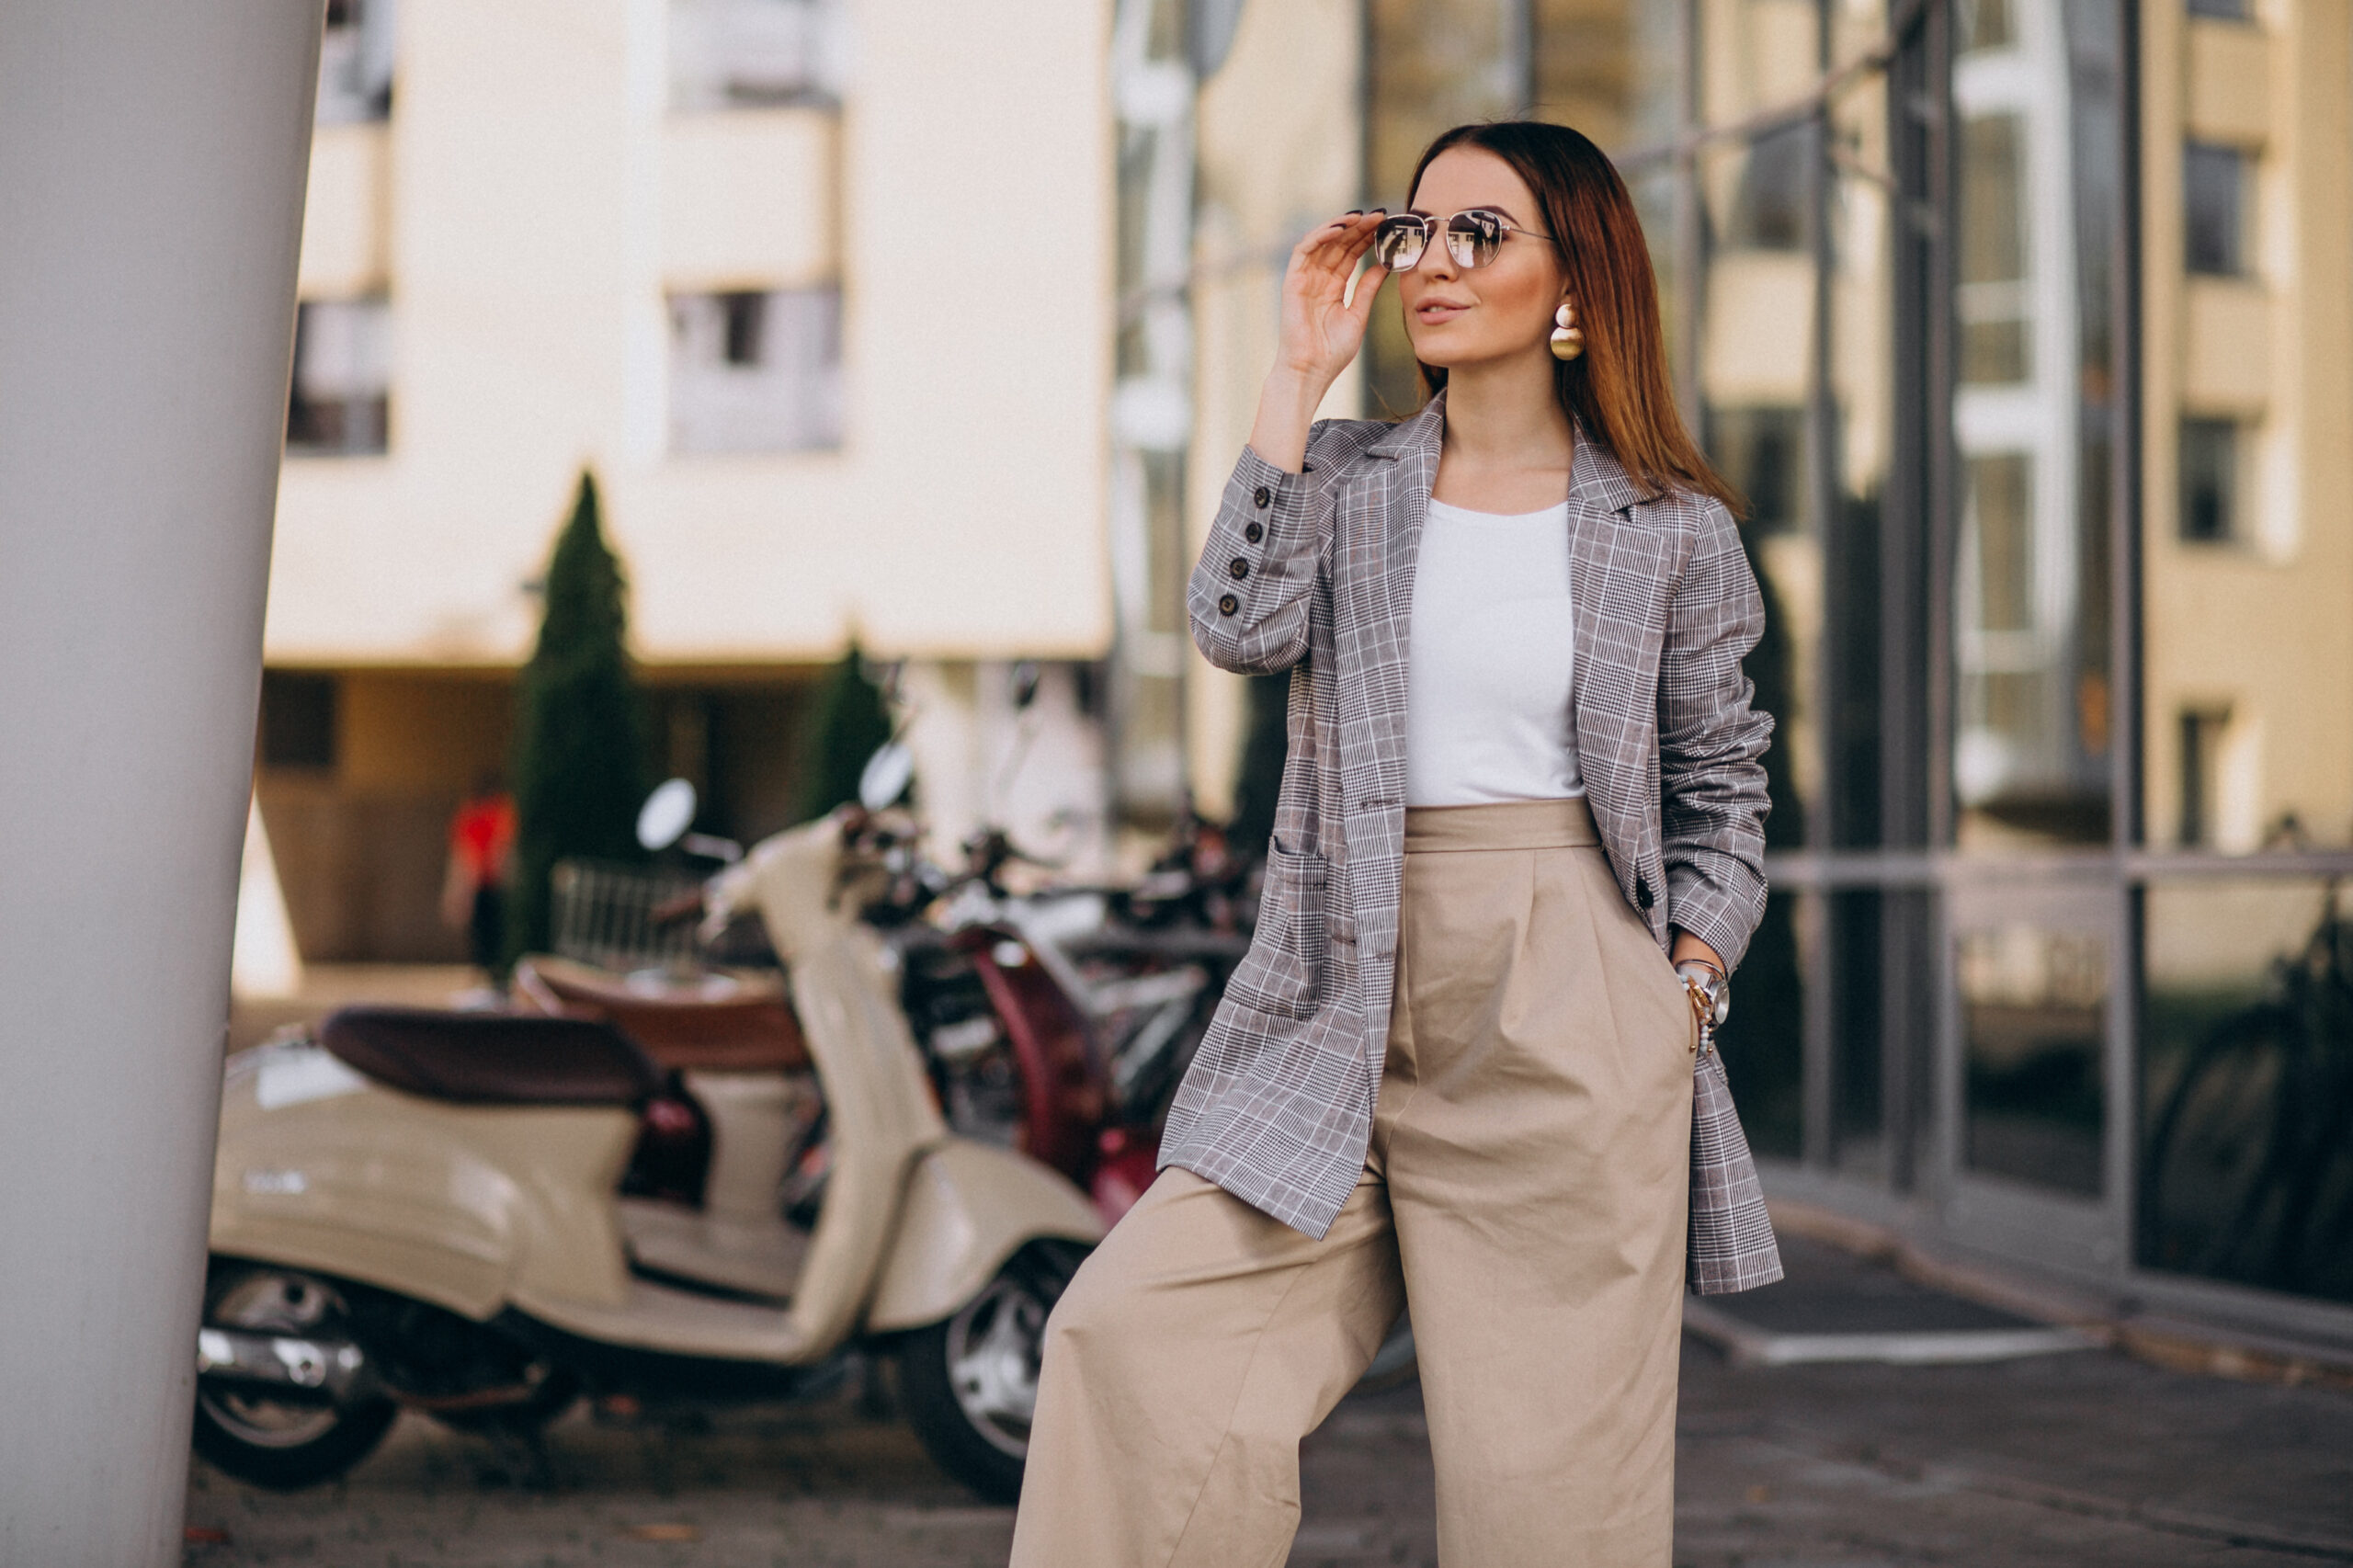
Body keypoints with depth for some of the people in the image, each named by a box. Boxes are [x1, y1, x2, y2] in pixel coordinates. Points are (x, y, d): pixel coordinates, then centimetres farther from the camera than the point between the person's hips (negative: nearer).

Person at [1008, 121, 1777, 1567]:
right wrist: (1300, 375, -6)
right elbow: (1243, 625, -11)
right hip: (1346, 999, 2)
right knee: (1136, 1334, -13)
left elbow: (1722, 784, 12)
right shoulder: (1344, 476, 9)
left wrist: (1690, 988, 1)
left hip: (1566, 1025, -2)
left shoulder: (1670, 528, 5)